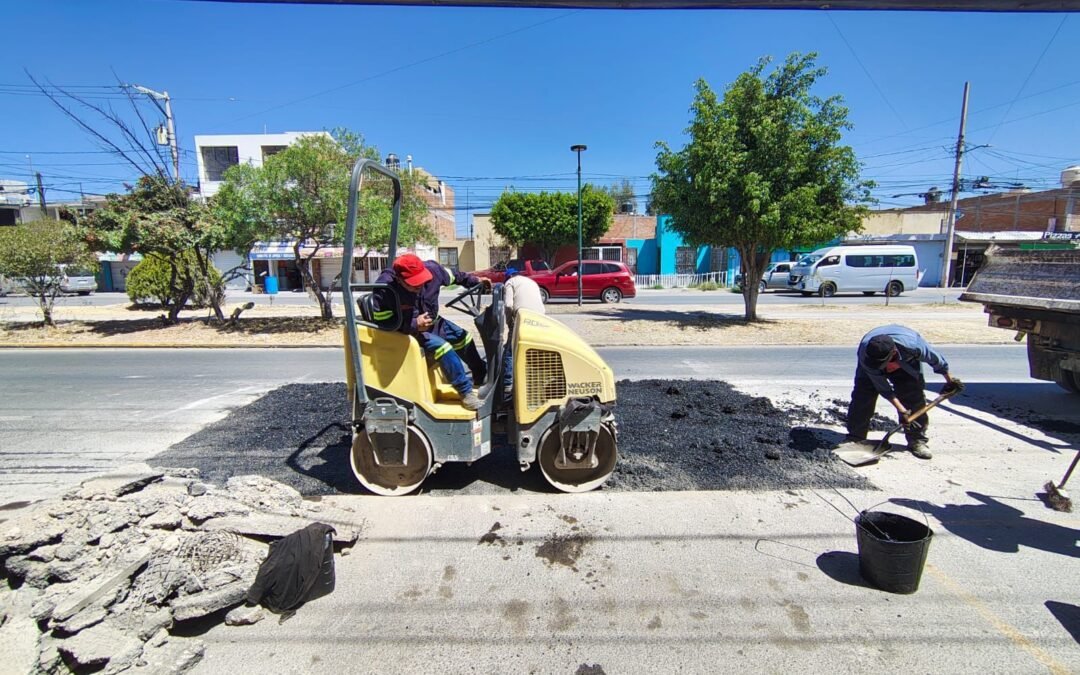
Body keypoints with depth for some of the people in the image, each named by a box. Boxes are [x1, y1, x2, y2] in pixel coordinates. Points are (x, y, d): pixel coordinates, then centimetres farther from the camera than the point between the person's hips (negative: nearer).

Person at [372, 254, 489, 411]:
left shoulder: (432, 269, -20)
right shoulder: (384, 290, -32)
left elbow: (454, 277, 1)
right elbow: (382, 323, -25)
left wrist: (475, 281, 1)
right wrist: (414, 325, -35)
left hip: (432, 322, 7)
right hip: (408, 332, -7)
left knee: (463, 338, 13)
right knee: (441, 347, -28)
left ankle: (482, 377, 37)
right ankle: (466, 392, -16)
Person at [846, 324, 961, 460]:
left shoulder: (913, 346, -42)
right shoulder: (865, 354, -41)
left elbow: (936, 360, -16)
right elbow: (883, 387, -28)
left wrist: (949, 381, 1)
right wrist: (902, 410, -28)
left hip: (906, 364, 1)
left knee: (914, 398, -9)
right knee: (863, 396, -12)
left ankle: (917, 440, 5)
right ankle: (855, 438, -4)